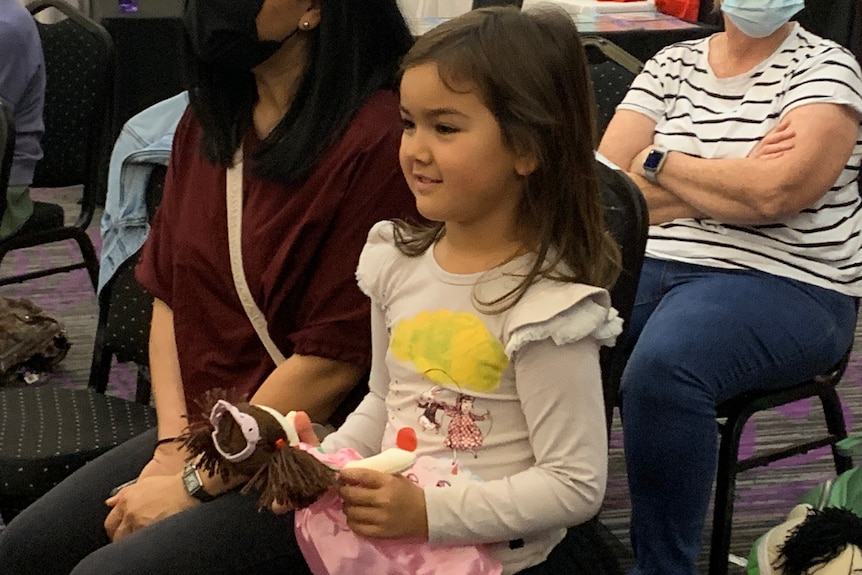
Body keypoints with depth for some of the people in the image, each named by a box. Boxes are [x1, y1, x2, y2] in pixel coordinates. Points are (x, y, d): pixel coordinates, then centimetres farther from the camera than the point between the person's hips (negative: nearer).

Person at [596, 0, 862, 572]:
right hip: (652, 266, 4)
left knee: (662, 367, -34)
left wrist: (659, 162, -2)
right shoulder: (672, 63, 13)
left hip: (782, 283, -4)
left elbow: (775, 192, -16)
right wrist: (733, 182, -8)